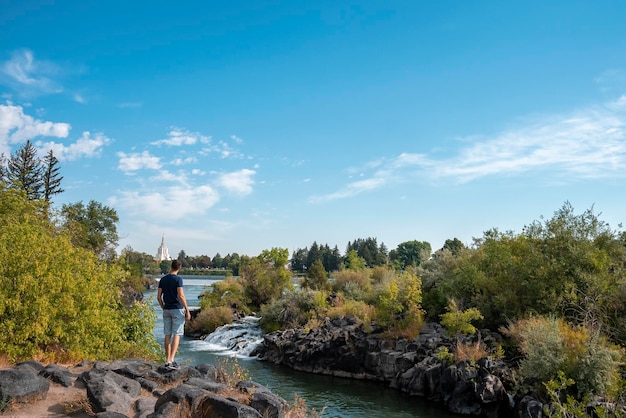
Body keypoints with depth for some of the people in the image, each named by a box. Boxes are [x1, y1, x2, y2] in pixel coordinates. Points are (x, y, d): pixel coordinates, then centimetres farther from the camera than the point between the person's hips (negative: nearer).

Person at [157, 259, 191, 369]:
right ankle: (171, 360, -12)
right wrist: (187, 310, -12)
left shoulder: (163, 279, 6)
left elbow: (158, 297, 8)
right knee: (176, 335, -4)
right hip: (177, 309, -5)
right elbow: (181, 296, -17)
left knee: (167, 335, 10)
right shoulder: (178, 279, -11)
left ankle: (167, 360, 13)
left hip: (166, 310, 5)